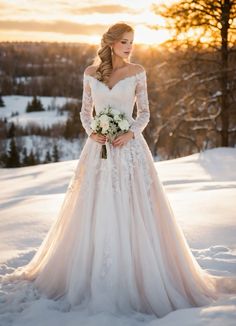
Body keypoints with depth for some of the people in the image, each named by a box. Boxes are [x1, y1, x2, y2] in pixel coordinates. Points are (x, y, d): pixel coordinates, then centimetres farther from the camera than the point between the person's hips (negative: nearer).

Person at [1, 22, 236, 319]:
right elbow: (85, 111, 12)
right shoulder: (91, 72, 7)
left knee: (133, 212, -4)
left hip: (129, 147, -2)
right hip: (99, 148, 2)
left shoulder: (137, 72, 3)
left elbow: (144, 112, 5)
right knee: (94, 213, 3)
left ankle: (136, 275, 9)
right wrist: (91, 132, -7)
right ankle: (90, 276, 18)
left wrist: (131, 133, -12)